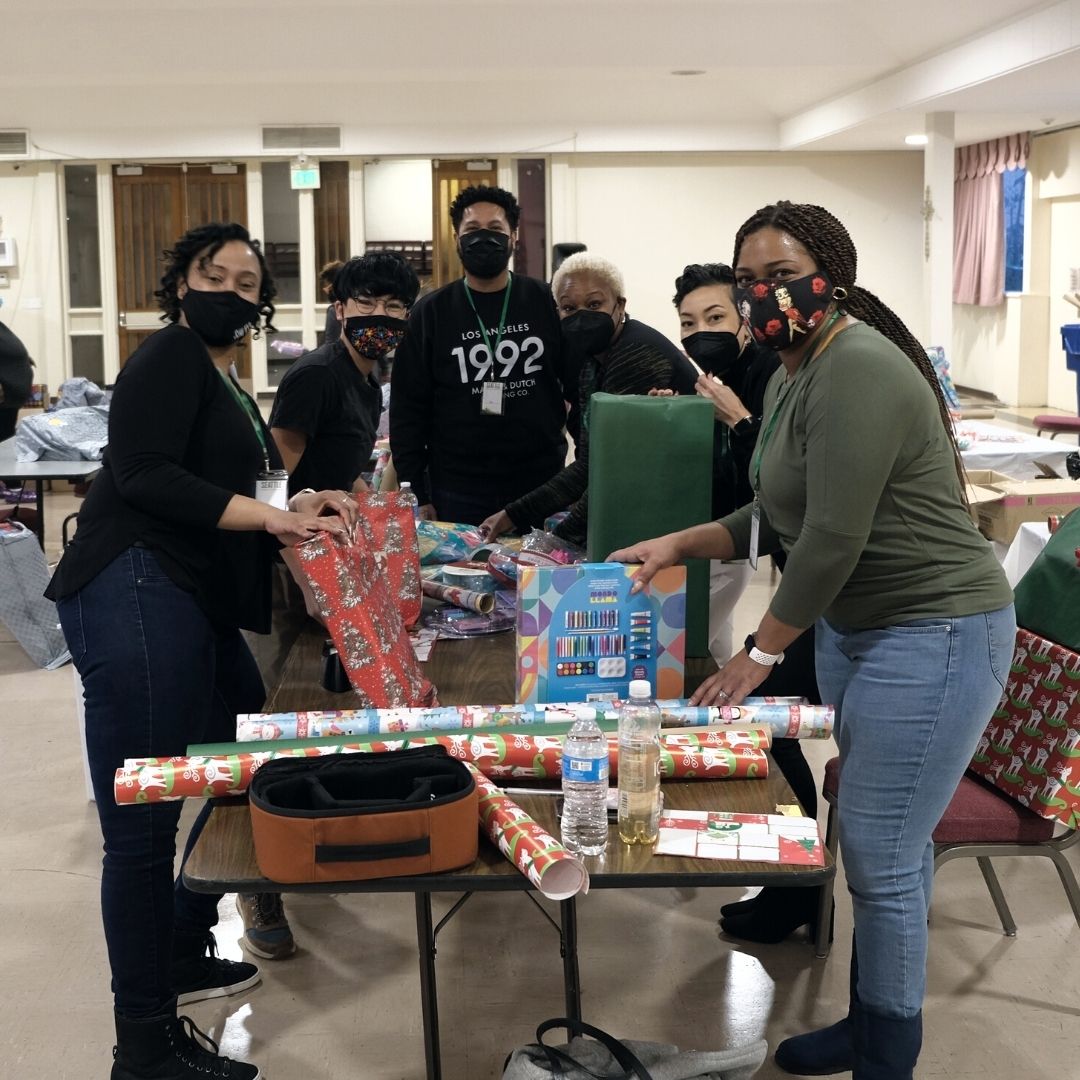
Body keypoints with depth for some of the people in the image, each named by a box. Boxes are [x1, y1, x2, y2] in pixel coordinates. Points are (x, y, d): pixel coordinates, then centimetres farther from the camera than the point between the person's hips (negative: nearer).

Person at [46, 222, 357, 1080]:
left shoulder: (226, 385, 23)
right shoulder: (171, 355, -5)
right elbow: (144, 474, -18)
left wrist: (294, 511, 5)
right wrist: (269, 516, -19)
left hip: (196, 606, 11)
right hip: (136, 598, -11)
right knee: (143, 823, -8)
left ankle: (182, 953, 36)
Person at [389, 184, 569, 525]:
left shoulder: (546, 303, 4)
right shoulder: (430, 313, 3)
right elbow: (407, 410, 3)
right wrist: (416, 496, -2)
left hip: (542, 485, 1)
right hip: (460, 494, -1)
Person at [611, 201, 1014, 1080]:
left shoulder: (856, 371, -21)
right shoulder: (793, 376, 10)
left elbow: (834, 537, -23)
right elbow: (777, 517, 17)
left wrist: (759, 654, -14)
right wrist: (679, 544, 6)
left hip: (935, 636, -9)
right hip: (856, 627, 9)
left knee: (881, 858, -3)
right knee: (884, 843, 17)